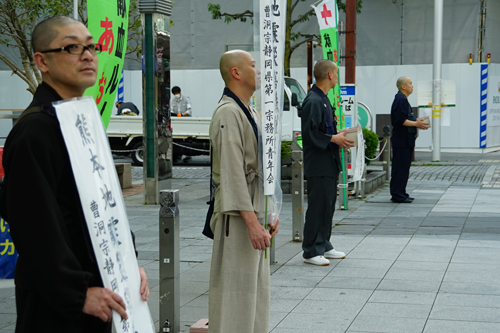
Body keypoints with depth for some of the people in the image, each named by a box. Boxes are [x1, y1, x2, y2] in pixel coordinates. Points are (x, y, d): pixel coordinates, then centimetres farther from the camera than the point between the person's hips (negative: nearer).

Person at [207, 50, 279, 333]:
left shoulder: (250, 112, 16)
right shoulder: (228, 113, -15)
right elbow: (233, 172, -21)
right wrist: (252, 222, -23)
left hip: (255, 211, 10)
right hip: (237, 214, -10)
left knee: (257, 286, 16)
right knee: (235, 287, -5)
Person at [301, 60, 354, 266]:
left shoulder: (323, 99, 16)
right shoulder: (313, 101, -16)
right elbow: (309, 133, -21)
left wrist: (339, 136, 10)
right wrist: (333, 139, -17)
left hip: (329, 164, 10)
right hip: (318, 165, -10)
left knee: (328, 205, 14)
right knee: (317, 207, -6)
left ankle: (324, 246, 24)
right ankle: (311, 251, 1)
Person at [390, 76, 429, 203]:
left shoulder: (403, 99, 19)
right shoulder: (400, 99, -15)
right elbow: (400, 120, -22)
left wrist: (416, 122, 15)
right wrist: (416, 124, -18)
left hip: (405, 139, 11)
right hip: (401, 140, -11)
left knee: (404, 167, 13)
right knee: (400, 167, -8)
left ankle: (400, 193, 18)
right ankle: (397, 195, -5)